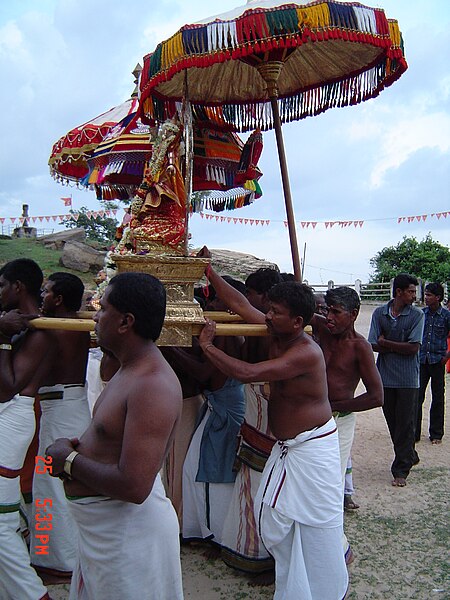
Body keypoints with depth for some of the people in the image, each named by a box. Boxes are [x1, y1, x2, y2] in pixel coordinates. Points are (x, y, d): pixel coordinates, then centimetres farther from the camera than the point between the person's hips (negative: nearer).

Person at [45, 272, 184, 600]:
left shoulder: (153, 386, -28)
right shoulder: (132, 370, 6)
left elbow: (133, 487, -33)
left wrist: (69, 460, -18)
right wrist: (79, 446, -3)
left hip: (128, 530, -10)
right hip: (101, 524, 10)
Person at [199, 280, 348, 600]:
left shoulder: (306, 352, -28)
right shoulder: (275, 333, -3)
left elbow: (247, 372, -34)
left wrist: (208, 346, -25)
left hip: (312, 447, -9)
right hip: (285, 445, 9)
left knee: (316, 527, 4)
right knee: (271, 514, 13)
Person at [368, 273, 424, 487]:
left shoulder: (417, 315, -4)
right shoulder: (379, 313, 1)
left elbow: (413, 348, -11)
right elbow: (374, 346, -4)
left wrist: (386, 343, -8)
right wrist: (400, 347, -12)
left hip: (408, 379, -2)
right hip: (385, 377, 3)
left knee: (405, 424, 1)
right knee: (392, 422, 13)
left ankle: (401, 470, 10)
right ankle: (410, 456, 34)